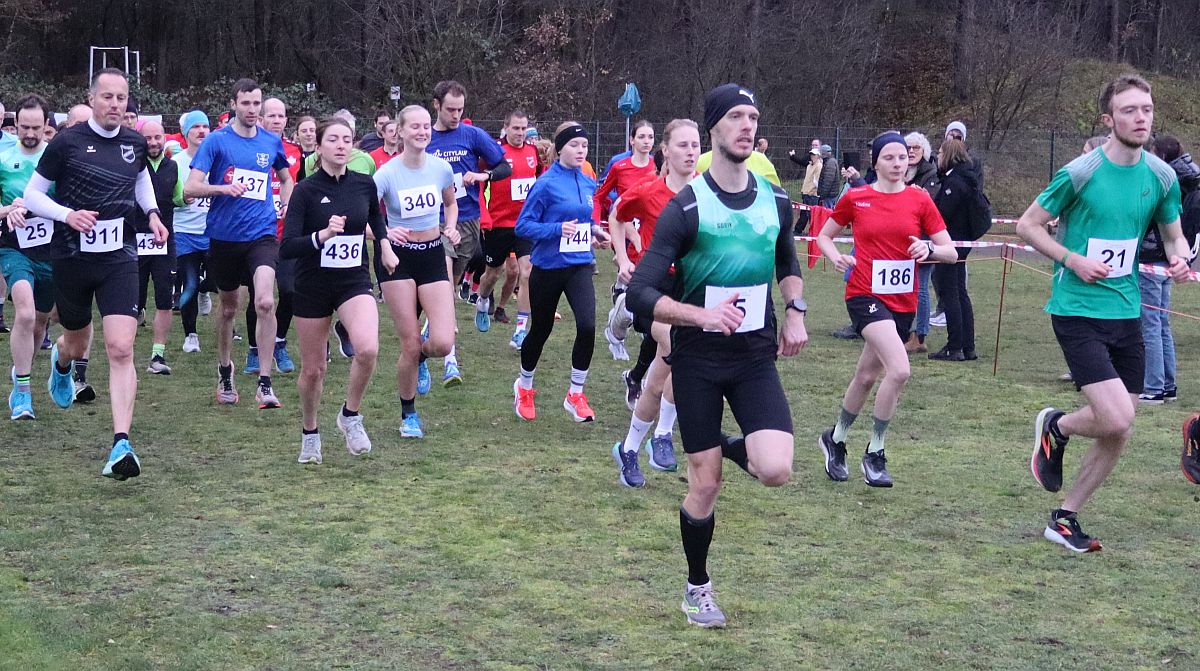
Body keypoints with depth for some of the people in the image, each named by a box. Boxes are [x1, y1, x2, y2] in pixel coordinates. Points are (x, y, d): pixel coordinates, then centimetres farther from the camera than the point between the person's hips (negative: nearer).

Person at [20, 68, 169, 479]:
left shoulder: (135, 144, 3)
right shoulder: (67, 142, -8)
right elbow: (32, 195, -2)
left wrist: (152, 213, 11)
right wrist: (68, 214, -19)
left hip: (119, 259, 1)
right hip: (72, 257, -1)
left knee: (121, 349, -14)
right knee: (77, 342, 19)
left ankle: (121, 445, -17)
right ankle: (60, 362, 59)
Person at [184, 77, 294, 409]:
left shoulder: (272, 142, 6)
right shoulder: (217, 141, -3)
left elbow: (286, 180, 26)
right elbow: (190, 187, -9)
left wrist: (287, 207, 8)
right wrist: (223, 188, -25)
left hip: (262, 234, 0)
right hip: (224, 235, 0)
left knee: (265, 302, -19)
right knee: (228, 307, 14)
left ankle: (264, 384, -13)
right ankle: (224, 372, 36)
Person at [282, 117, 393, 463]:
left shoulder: (364, 184, -1)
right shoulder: (306, 190, -11)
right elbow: (286, 248, -18)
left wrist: (385, 244, 11)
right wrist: (323, 235, -32)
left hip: (354, 281, 2)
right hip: (313, 286, -1)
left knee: (367, 348, -26)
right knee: (313, 369, 8)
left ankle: (350, 415, -1)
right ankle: (310, 433, 33)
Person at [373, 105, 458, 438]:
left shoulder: (441, 168, -3)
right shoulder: (387, 173, -14)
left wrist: (451, 227, -3)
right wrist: (384, 232, -38)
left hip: (432, 256, 3)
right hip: (398, 258, -3)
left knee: (443, 342, -11)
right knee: (410, 344, -2)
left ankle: (420, 358, 28)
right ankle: (408, 415, 21)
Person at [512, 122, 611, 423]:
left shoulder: (588, 183, 4)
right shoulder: (546, 183, -14)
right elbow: (523, 225, -14)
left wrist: (594, 230, 0)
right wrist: (558, 229, -26)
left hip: (579, 266, 4)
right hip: (548, 266, -4)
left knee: (587, 326, -15)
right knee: (540, 330, 12)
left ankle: (576, 395, 1)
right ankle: (524, 387, 38)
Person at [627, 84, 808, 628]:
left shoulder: (776, 201, 1)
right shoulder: (686, 207, -14)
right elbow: (640, 295, -17)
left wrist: (796, 312, 8)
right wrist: (702, 314, -30)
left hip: (756, 358, 3)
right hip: (698, 362, -3)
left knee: (775, 471, -16)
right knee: (705, 484, 2)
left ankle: (733, 448, 20)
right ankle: (697, 588, 25)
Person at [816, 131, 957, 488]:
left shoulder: (920, 200, 2)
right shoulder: (855, 198, -1)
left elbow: (951, 252, 2)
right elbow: (824, 236, 13)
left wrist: (929, 249, -19)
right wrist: (837, 257, -7)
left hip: (902, 301, 4)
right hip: (865, 294, -3)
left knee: (867, 376, 13)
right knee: (899, 370, -22)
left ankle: (835, 439, 38)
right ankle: (875, 453, -6)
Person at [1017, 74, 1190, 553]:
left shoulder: (1162, 176, 2)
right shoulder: (1080, 173, -12)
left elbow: (1173, 235, 16)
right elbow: (1027, 225, -4)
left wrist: (1178, 259, -7)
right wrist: (1075, 260, -15)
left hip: (1125, 312, 6)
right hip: (1077, 311, -6)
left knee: (1117, 432, 7)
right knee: (1117, 419, -18)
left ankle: (1065, 517, 23)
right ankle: (1056, 427, 15)